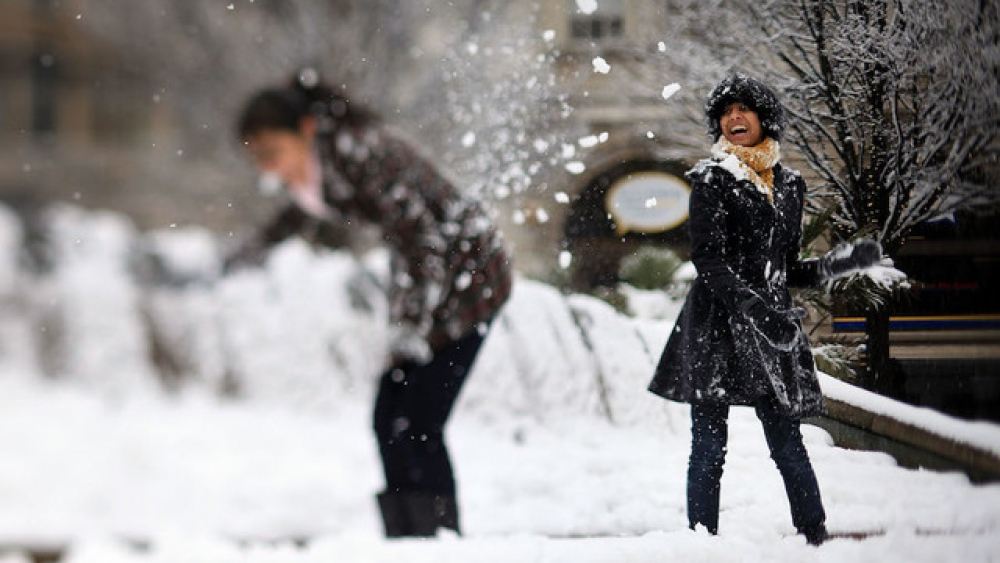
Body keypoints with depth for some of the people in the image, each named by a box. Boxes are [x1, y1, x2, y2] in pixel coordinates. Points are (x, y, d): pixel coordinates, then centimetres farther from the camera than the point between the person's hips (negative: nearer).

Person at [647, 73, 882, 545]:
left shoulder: (788, 184, 16)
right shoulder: (713, 179, 1)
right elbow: (708, 259, -9)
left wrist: (844, 262, 6)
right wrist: (753, 307, -22)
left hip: (772, 325, 4)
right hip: (718, 325, -4)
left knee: (787, 439, 0)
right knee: (709, 444, -4)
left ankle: (817, 538, 4)